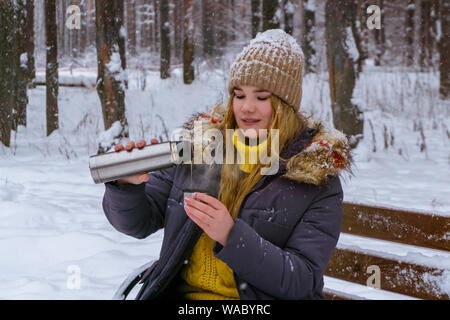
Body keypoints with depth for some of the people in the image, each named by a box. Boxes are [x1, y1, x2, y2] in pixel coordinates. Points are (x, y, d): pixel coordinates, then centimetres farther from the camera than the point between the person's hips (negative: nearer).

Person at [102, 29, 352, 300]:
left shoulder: (318, 177, -2)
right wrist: (127, 184, -12)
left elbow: (304, 281, -10)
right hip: (184, 292, 2)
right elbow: (138, 222, 9)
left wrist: (231, 236, -21)